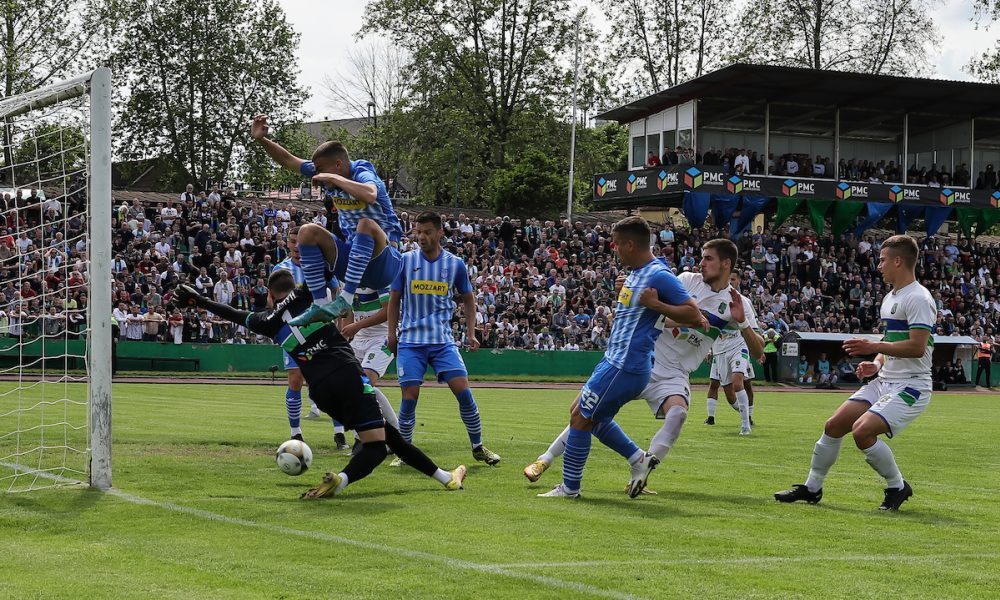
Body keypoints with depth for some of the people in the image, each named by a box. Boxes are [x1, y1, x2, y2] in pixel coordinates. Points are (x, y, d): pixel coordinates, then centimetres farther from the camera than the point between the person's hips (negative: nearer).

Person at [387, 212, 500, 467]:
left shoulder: (455, 264, 3)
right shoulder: (405, 261, 0)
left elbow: (468, 299, 15)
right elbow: (394, 299, 9)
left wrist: (471, 333, 6)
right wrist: (392, 334, 4)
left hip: (443, 340, 1)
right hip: (410, 340, -1)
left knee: (463, 392, -8)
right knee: (410, 396, -7)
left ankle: (478, 447, 7)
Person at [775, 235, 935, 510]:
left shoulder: (918, 299, -15)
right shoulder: (890, 297, 16)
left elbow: (916, 347, -24)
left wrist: (874, 347, -21)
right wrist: (876, 364, 7)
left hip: (910, 386, -9)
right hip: (883, 381, 9)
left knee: (862, 431, -25)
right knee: (834, 426, 4)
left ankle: (898, 487, -3)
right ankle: (812, 488, 19)